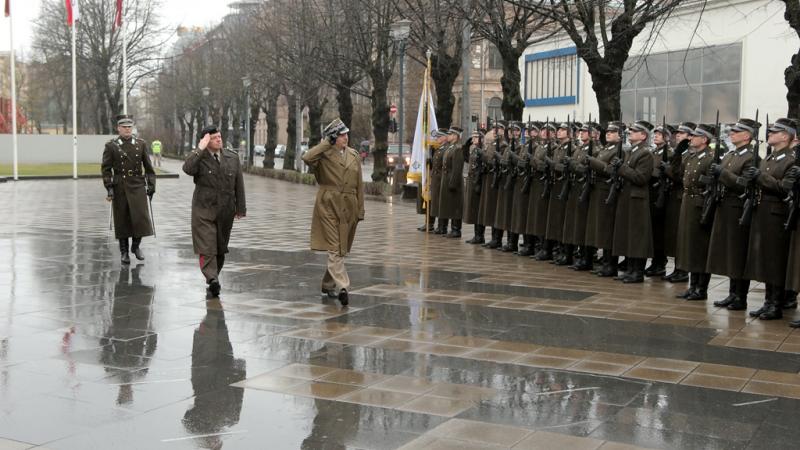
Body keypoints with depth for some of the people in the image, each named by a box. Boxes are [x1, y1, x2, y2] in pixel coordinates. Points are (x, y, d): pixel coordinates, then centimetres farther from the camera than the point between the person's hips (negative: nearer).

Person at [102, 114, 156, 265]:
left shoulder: (141, 144, 7)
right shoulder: (111, 146, 1)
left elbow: (148, 167, 10)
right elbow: (106, 168, 0)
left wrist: (151, 185, 5)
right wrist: (109, 187, -8)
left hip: (138, 186, 1)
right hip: (120, 187, -1)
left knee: (141, 217, -6)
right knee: (122, 220, 3)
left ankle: (136, 245, 17)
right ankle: (124, 251, 15)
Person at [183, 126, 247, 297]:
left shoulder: (232, 158, 8)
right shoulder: (199, 158, -3)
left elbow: (239, 185, 10)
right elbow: (187, 168, -27)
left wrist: (240, 208, 8)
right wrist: (200, 149, -24)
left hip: (226, 212, 4)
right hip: (204, 210, -4)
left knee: (221, 247, 11)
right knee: (207, 247, -13)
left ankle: (213, 276, 25)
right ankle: (212, 279, -20)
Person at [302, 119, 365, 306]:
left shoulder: (353, 155, 10)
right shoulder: (324, 154, -4)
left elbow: (359, 185, 13)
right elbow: (307, 158, -28)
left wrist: (360, 210, 10)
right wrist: (327, 142, -18)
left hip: (348, 208, 5)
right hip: (328, 206, -5)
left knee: (341, 249, 12)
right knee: (334, 249, -11)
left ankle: (328, 285, 28)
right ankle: (342, 286, -18)